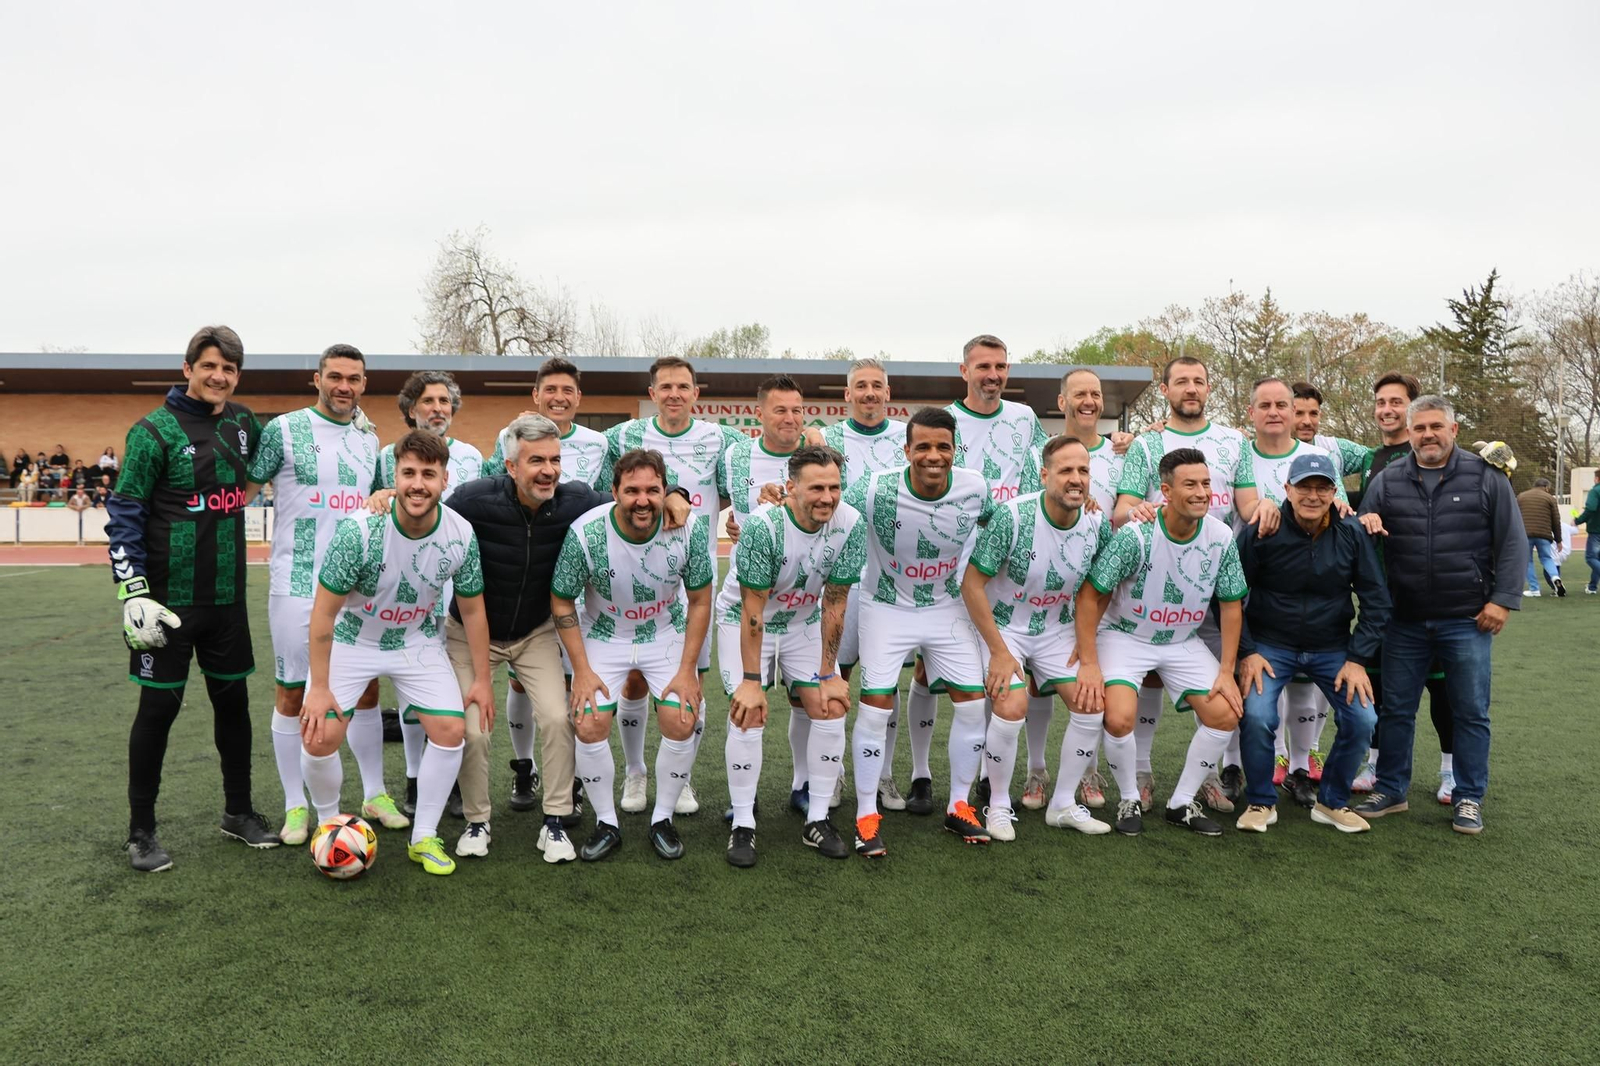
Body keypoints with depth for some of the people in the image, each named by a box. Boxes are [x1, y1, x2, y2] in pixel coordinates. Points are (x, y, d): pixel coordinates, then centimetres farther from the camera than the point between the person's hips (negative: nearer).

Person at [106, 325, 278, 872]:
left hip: (227, 597, 5)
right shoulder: (155, 430, -9)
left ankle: (238, 811, 27)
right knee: (159, 706, 2)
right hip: (169, 600, -5)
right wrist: (133, 593, -16)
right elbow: (124, 514, -10)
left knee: (233, 700, 12)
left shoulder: (243, 423, 6)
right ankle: (141, 830, 18)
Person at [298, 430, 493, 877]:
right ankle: (329, 827, 18)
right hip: (352, 640, -2)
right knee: (320, 736, -13)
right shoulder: (359, 530, -29)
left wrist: (482, 679, -1)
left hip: (419, 642, 2)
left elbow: (472, 609, -4)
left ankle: (424, 838, 11)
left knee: (451, 730, -9)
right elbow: (324, 611, -20)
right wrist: (319, 688, -17)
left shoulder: (461, 535, -19)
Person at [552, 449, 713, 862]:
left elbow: (700, 601, -9)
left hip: (668, 635, 1)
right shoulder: (586, 533, -26)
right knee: (589, 726, -12)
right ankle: (606, 824, 10)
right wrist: (582, 670, -12)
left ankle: (663, 819, 12)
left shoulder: (689, 528, -23)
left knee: (681, 723, -12)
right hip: (604, 635, 0)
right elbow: (561, 602, -11)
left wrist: (687, 670, -10)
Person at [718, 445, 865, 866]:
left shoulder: (849, 524, -21)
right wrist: (751, 681, -24)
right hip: (743, 619, -4)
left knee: (831, 708, -5)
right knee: (749, 715, -14)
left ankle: (817, 821, 8)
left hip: (805, 622, 4)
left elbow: (834, 603, -13)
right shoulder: (762, 524, -31)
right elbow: (753, 608, -26)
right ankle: (743, 826, -1)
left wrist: (829, 674, -11)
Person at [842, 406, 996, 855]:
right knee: (875, 704, -10)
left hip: (948, 607, 3)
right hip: (887, 608, -3)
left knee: (973, 701, 1)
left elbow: (997, 528, 7)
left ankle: (958, 808, 20)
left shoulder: (975, 488, -15)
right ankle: (866, 817, 6)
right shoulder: (876, 489, -26)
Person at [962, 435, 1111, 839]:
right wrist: (999, 651, -20)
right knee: (1012, 707, -23)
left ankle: (1063, 805, 13)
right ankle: (999, 807, 1)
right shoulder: (1012, 516, -25)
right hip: (1002, 626, -5)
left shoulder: (1098, 523, -9)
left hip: (1057, 629, 5)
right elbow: (972, 583, -20)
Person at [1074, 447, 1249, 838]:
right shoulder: (1135, 535, -25)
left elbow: (1231, 604, 0)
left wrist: (1227, 671, -3)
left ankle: (1181, 803, 12)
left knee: (1226, 714, -7)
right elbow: (1090, 594, -19)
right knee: (1119, 718, -24)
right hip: (1125, 636, -4)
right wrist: (1089, 663, -21)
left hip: (1184, 642, 5)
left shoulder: (1221, 537, -11)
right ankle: (1129, 800, 5)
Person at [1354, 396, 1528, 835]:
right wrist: (1364, 524, -12)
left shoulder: (1485, 476, -1)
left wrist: (1503, 599, -8)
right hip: (1405, 621, 2)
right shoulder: (1387, 481, 5)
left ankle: (1469, 798, 20)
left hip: (1468, 621, -2)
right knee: (1396, 709, 9)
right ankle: (1390, 790, 23)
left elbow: (1512, 542, -2)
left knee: (1471, 713, 7)